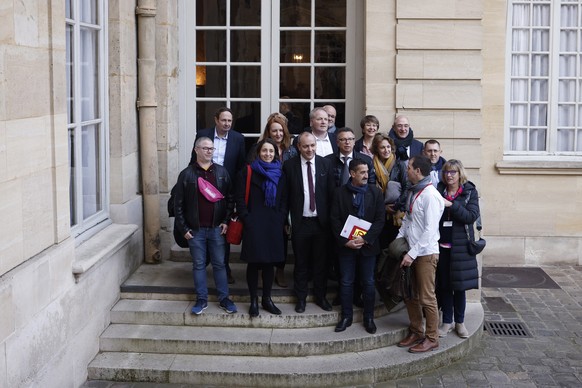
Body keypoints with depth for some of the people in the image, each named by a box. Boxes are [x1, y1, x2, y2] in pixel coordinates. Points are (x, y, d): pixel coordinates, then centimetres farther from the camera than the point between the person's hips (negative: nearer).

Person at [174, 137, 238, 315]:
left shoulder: (222, 172, 4)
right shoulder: (187, 174, -1)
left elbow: (230, 198, 6)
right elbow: (178, 204, 0)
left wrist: (226, 221, -3)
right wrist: (183, 228, -3)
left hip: (217, 228, 1)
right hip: (195, 229, -1)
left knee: (219, 264, 6)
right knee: (199, 265, 7)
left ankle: (224, 298, 14)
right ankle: (202, 299, 16)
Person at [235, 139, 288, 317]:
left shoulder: (279, 175, 12)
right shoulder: (247, 172, 1)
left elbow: (284, 201, 14)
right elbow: (239, 199, -2)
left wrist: (281, 220, 2)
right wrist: (247, 219, -10)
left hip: (274, 225, 3)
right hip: (254, 224, -3)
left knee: (270, 262, 7)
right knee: (253, 262, -1)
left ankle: (267, 299, 19)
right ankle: (254, 301, 8)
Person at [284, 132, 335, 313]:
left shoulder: (325, 164, 1)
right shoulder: (289, 165, -4)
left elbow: (331, 192, 3)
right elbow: (285, 195, -2)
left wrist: (330, 218, -1)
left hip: (321, 221, 1)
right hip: (300, 222, -1)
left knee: (320, 262, 11)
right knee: (301, 262, 10)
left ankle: (320, 296, 26)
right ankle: (301, 298, 23)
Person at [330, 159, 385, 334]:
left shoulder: (375, 192, 0)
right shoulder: (340, 193, 0)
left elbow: (380, 219, -5)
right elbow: (335, 220, -1)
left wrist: (365, 239, -15)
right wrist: (345, 241, -12)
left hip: (368, 245, 0)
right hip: (346, 245, 0)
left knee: (368, 283, 7)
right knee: (346, 282, 7)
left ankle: (369, 317, 18)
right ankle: (346, 316, 19)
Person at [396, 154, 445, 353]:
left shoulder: (430, 195, -17)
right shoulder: (412, 192, 11)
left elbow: (429, 230, -20)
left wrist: (412, 254, -20)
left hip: (425, 253, -9)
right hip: (411, 251, 9)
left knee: (427, 298, 0)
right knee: (410, 295, 15)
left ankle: (431, 338, 12)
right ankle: (415, 332, 28)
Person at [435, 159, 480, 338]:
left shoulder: (470, 192, 0)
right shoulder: (439, 190, 6)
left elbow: (472, 216, -13)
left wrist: (451, 205, -20)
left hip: (460, 245, -2)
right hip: (441, 243, 2)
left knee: (460, 286, 5)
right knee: (444, 285, 6)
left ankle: (459, 322, 19)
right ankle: (447, 322, 17)